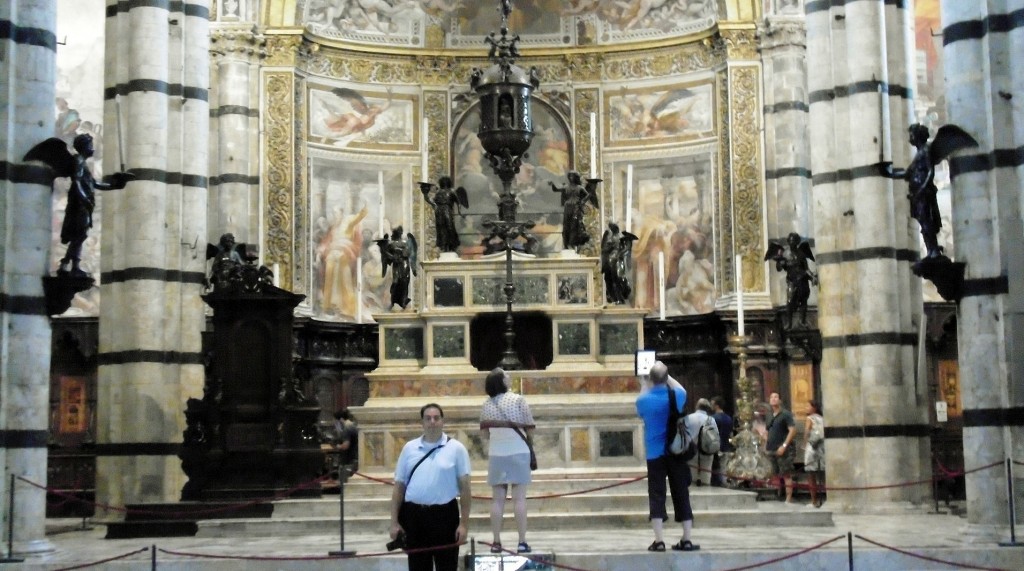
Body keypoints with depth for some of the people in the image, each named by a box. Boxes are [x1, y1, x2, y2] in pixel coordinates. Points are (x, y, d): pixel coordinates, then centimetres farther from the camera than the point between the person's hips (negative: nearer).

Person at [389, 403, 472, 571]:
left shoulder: (456, 448, -1)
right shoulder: (409, 448, 7)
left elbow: (464, 488, -2)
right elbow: (399, 486, 9)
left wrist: (464, 523, -7)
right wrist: (394, 522, 4)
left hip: (444, 514, -3)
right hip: (414, 514, 3)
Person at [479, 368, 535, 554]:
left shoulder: (486, 405, 2)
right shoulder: (518, 400, -8)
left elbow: (485, 433, 8)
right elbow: (529, 427, -5)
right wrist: (530, 442, 14)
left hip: (496, 454, 3)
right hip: (518, 452, -3)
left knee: (497, 499, 6)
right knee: (519, 498, -1)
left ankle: (496, 542, 7)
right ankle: (522, 542, -2)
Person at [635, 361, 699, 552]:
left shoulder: (643, 399, -6)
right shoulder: (676, 396, -4)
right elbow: (682, 390, 22)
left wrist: (651, 385, 23)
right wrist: (666, 375, 23)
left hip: (655, 454, -1)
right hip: (676, 452, 1)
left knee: (656, 496, -1)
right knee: (681, 495, 6)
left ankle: (659, 541, -7)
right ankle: (686, 540, 8)